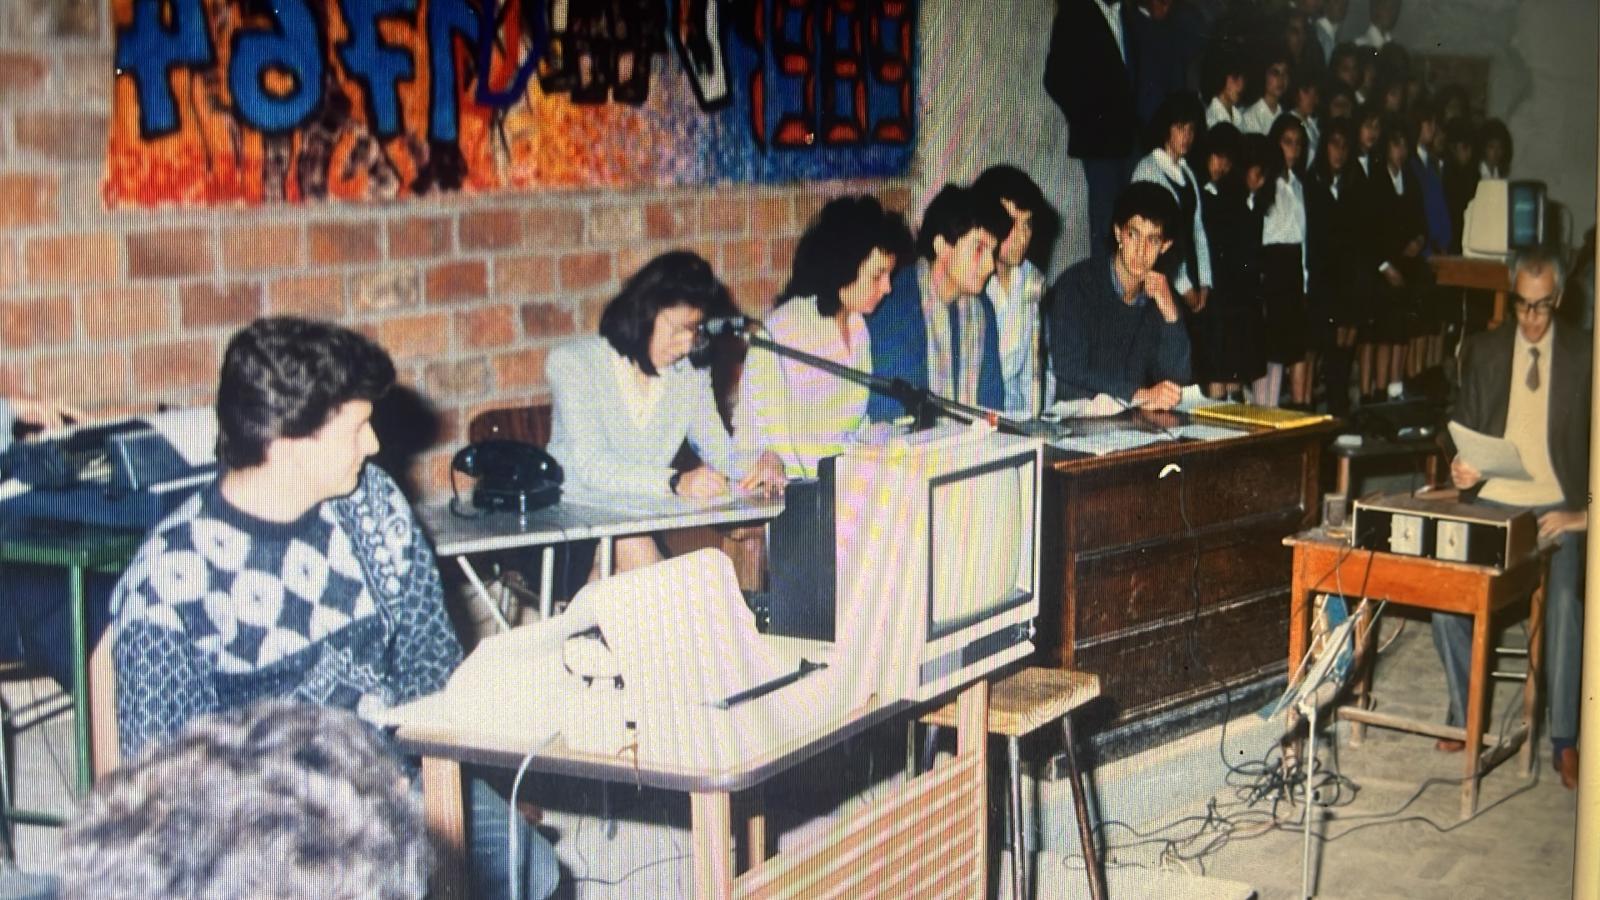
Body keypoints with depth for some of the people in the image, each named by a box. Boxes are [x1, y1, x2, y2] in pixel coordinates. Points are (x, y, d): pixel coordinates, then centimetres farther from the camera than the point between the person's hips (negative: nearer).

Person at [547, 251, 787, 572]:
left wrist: (762, 461, -17)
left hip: (646, 521, 5)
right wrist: (676, 482, -35)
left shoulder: (690, 372, 10)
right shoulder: (572, 362, -8)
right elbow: (590, 465, -20)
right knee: (634, 546, -37)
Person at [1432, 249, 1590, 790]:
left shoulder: (1584, 355, 4)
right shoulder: (1483, 350, 10)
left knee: (1564, 600, -28)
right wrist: (1460, 467, -10)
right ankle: (1464, 717, -3)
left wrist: (1584, 512, -10)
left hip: (1557, 507, -2)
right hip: (1492, 502, 2)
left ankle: (1564, 740, -18)